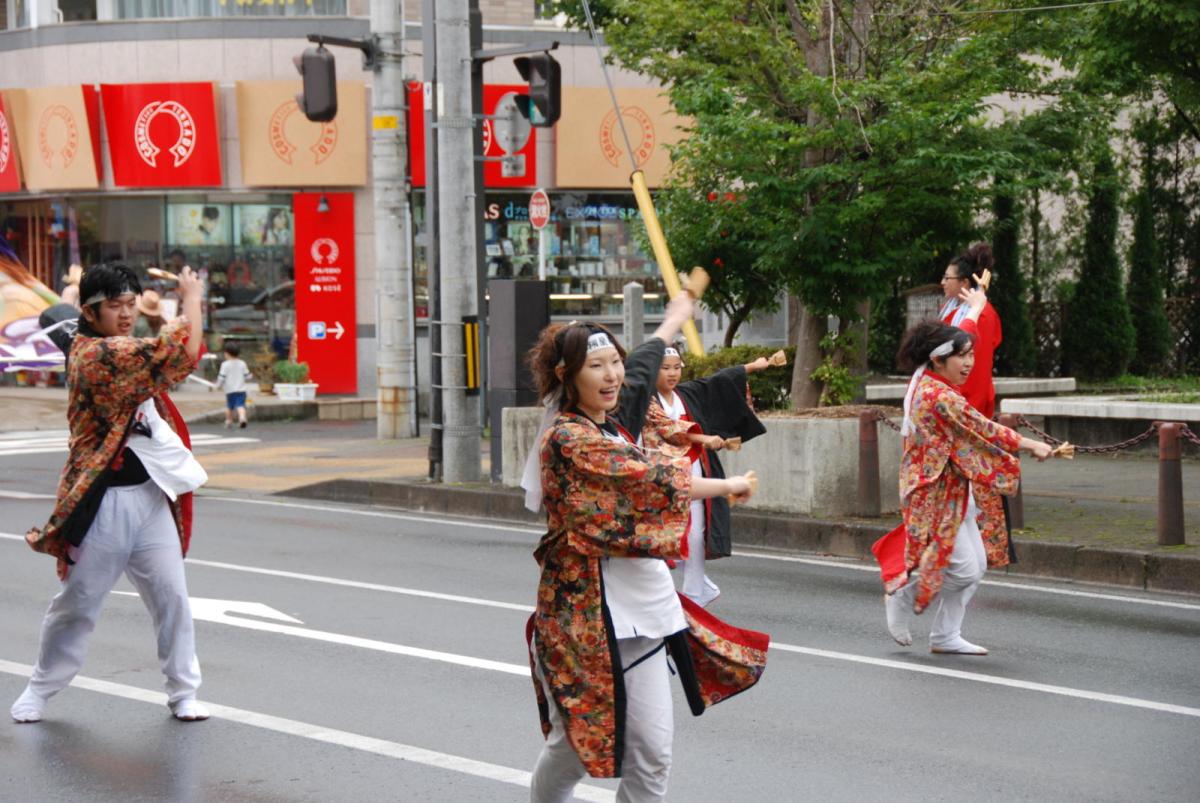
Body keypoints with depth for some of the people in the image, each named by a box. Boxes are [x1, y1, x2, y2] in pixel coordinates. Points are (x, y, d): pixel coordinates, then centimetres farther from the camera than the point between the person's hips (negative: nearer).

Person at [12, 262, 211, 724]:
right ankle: (40, 689, 25)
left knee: (171, 597, 5)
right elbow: (182, 352, -21)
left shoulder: (124, 352, 12)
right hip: (107, 501, -8)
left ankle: (183, 693, 14)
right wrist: (191, 297, -8)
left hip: (151, 496, 8)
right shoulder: (95, 355, -19)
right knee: (78, 602, 7)